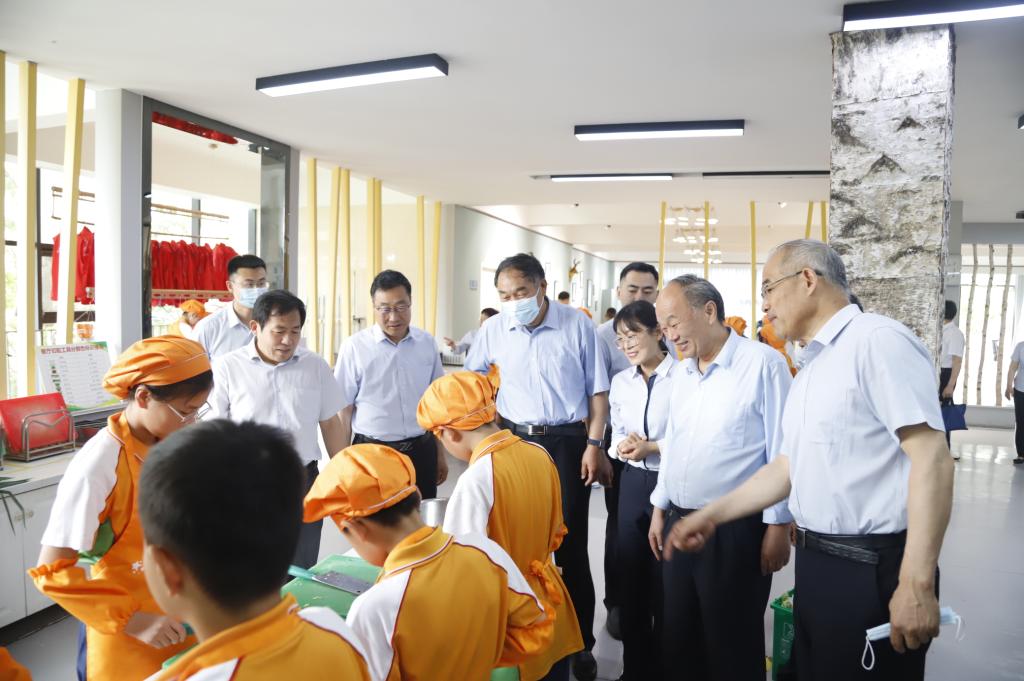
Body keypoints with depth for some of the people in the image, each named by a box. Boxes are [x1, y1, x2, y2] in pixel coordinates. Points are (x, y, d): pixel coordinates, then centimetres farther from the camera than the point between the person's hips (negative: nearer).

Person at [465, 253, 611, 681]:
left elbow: (597, 390, -2)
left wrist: (593, 444, -7)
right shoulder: (493, 330, -1)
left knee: (570, 543, 5)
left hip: (567, 442, -2)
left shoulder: (577, 326, -8)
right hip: (514, 440, 3)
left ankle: (580, 643, 20)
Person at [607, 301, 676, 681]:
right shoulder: (620, 382, 7)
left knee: (666, 580, 7)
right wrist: (621, 446, -9)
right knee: (631, 575, 15)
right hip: (633, 483, 6)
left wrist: (653, 447, -20)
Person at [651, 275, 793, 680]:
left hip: (735, 530, -7)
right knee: (678, 638, 17)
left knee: (731, 647, 8)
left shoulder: (762, 363, -12)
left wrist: (778, 525, -11)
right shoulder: (681, 374, 11)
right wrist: (660, 508, 17)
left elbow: (782, 451, -12)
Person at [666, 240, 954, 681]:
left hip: (872, 567, -9)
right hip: (814, 562, 9)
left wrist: (917, 583, -24)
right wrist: (712, 515, 16)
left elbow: (931, 459, -20)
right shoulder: (810, 370, 15)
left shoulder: (878, 340, -13)